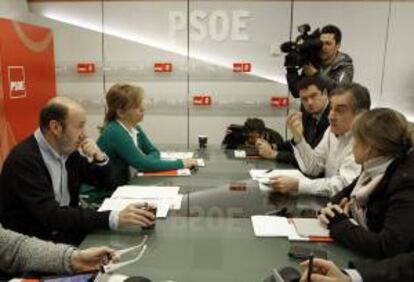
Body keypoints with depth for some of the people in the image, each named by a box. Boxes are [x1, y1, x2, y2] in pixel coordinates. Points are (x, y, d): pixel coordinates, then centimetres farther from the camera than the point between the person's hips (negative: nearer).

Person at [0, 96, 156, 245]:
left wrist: (99, 157, -10)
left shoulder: (67, 150, 1)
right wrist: (113, 218, -37)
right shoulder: (24, 160, -20)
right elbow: (50, 215, -29)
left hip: (66, 230, 7)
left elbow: (106, 182, 11)